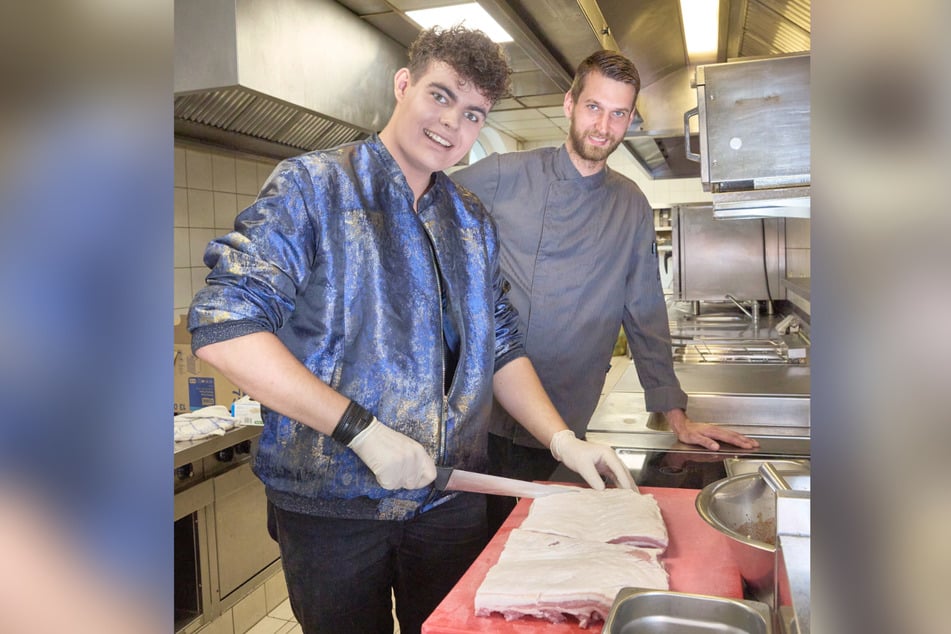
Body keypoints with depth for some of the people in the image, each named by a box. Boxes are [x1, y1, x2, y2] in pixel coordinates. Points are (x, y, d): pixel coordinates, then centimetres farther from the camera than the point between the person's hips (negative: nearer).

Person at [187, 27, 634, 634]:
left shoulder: (474, 222, 9)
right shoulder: (312, 186, -9)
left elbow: (499, 347, 12)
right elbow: (224, 326, -19)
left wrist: (562, 440, -2)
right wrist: (362, 429, -23)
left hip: (452, 497, 5)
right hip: (331, 503, -4)